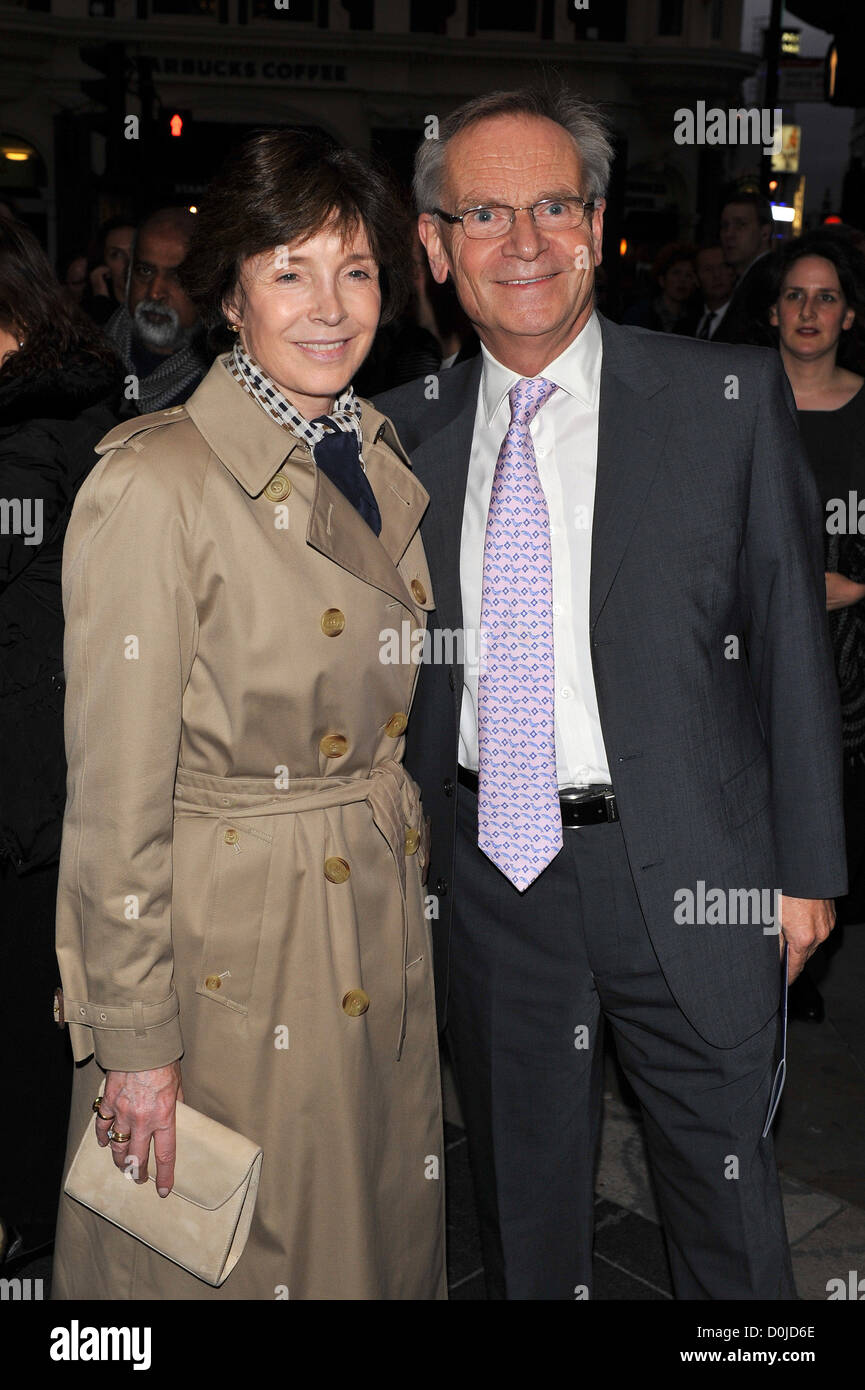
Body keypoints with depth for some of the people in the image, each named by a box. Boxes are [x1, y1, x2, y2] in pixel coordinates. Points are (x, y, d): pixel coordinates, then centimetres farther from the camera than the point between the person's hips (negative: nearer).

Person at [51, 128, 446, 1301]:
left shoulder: (379, 457, 4)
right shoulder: (155, 485, -19)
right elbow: (115, 795, -17)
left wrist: (404, 866, 13)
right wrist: (134, 1040, -13)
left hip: (387, 935, 7)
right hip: (231, 953, -6)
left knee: (380, 1235, 23)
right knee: (231, 1257, 15)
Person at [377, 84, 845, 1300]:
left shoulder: (732, 397, -5)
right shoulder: (409, 428, 2)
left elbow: (790, 640, -3)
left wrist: (804, 868, -3)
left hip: (686, 872, -2)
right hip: (488, 867, 3)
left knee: (724, 1178, 17)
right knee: (521, 1183, 21)